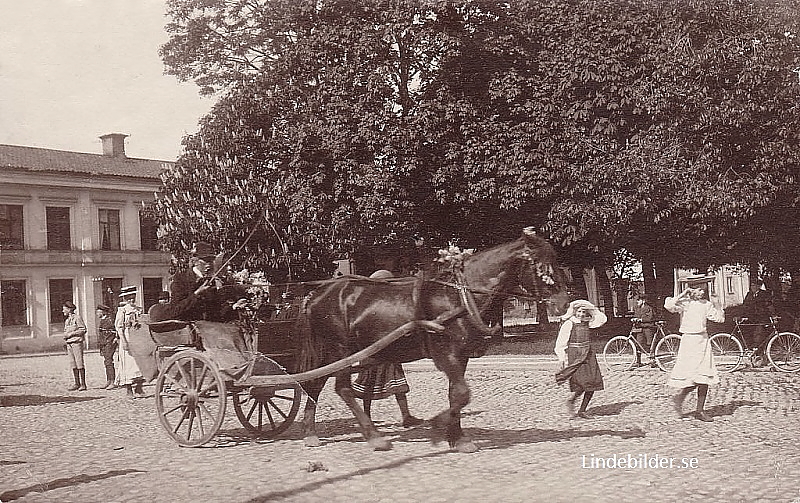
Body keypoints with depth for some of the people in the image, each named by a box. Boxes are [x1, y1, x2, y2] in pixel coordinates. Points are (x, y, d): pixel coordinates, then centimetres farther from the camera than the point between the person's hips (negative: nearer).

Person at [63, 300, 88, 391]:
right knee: (73, 365, 6)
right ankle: (77, 384, 11)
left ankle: (83, 384, -5)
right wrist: (65, 336, 8)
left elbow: (83, 330, -9)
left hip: (77, 343, -8)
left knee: (79, 364, -7)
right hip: (69, 344, 8)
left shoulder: (77, 317, -4)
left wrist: (72, 333, -12)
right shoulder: (67, 320, 19)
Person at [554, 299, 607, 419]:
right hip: (574, 356, -6)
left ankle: (582, 410, 11)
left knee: (594, 383, -1)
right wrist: (563, 360, -10)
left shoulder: (587, 323, 9)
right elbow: (561, 343, -6)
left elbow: (602, 319, 9)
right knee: (584, 383, -17)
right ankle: (571, 401, 9)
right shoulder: (568, 324, -7)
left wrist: (593, 310, 2)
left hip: (588, 354, 6)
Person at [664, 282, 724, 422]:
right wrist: (683, 294, -16)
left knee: (705, 378, 2)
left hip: (703, 340, 6)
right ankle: (679, 397, 13)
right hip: (689, 340, -6)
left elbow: (720, 318, 16)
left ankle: (700, 410, 10)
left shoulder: (707, 304, 10)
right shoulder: (684, 302, -7)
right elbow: (668, 305, -25)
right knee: (694, 377, -12)